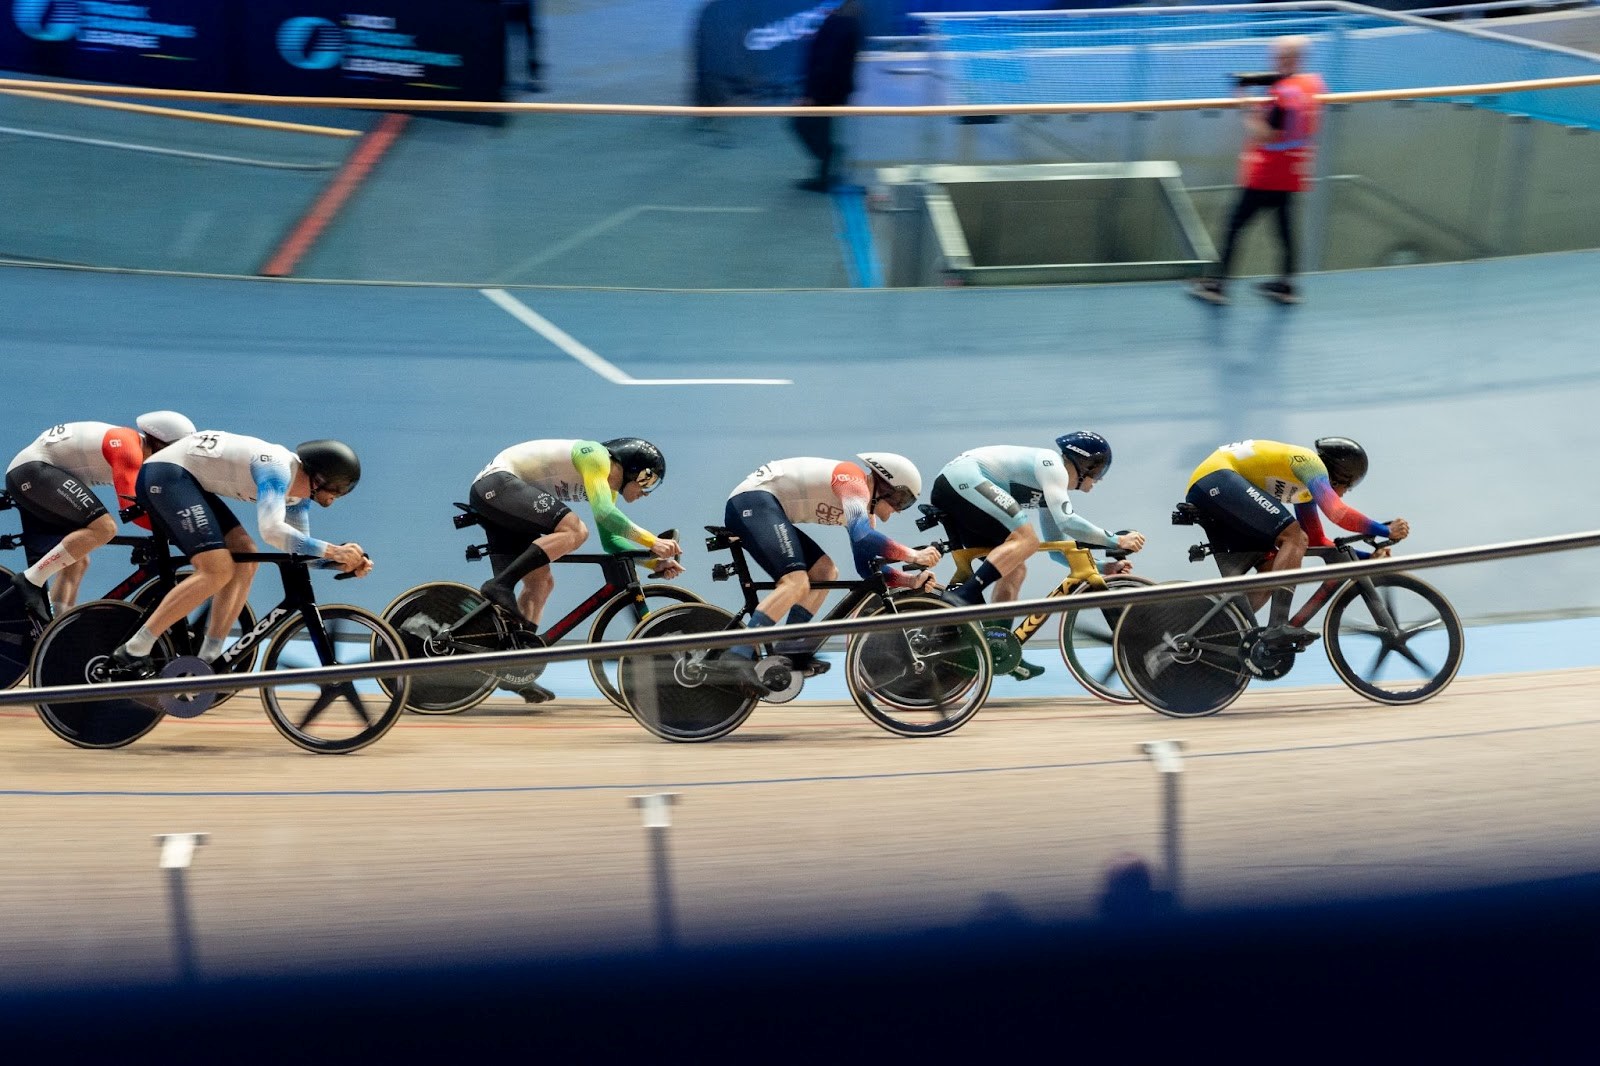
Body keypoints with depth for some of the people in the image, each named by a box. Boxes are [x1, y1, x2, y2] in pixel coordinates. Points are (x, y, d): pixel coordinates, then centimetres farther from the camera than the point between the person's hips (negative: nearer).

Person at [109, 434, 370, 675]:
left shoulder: (296, 493, 8)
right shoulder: (278, 470, -22)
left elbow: (301, 549, 12)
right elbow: (271, 530, -37)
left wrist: (345, 561, -5)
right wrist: (332, 551, -34)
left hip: (190, 481, 10)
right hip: (165, 474, -10)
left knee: (246, 559, 2)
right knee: (218, 570, -19)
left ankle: (207, 661, 2)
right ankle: (132, 653, -17)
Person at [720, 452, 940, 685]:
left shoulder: (864, 508, 20)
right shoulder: (853, 479, -10)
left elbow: (867, 565, 16)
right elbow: (862, 537, -26)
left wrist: (910, 580, 2)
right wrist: (913, 555, -19)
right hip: (754, 501, -11)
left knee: (825, 572, 10)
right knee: (796, 583, -24)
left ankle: (788, 652, 0)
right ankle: (737, 657, -33)